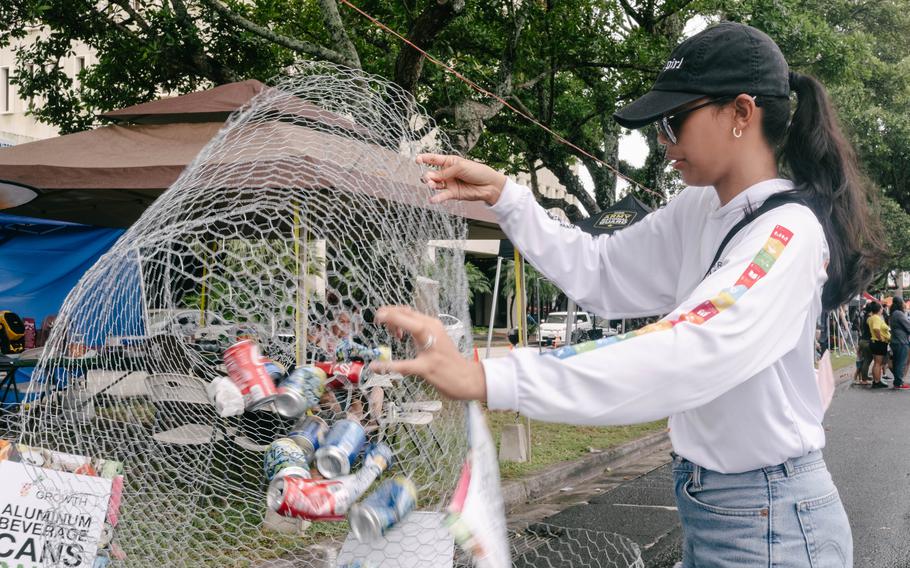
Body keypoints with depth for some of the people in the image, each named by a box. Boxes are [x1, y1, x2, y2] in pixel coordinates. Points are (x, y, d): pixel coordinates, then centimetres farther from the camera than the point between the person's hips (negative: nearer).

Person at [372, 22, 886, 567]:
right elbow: (600, 271, 6)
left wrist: (485, 379, -43)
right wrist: (502, 194, -4)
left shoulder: (789, 233, -24)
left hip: (769, 522, -7)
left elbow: (678, 357, -36)